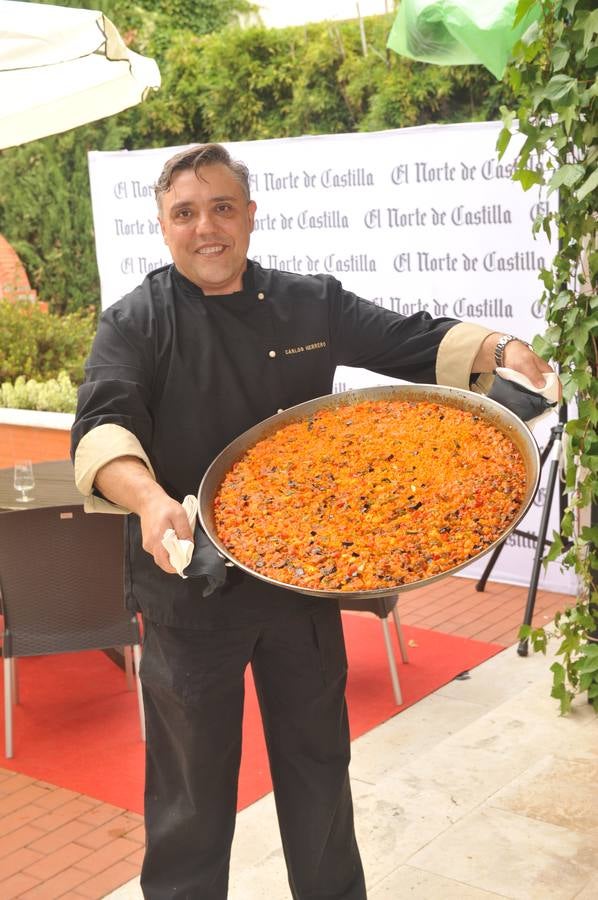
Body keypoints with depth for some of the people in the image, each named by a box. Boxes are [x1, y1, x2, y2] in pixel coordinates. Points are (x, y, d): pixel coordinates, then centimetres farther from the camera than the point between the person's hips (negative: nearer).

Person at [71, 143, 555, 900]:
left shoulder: (311, 304, 3)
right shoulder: (137, 324, -8)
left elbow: (414, 342, 7)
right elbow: (103, 430, -22)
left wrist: (499, 349, -12)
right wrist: (149, 498, -42)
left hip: (302, 581, 4)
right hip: (192, 589, -3)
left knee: (317, 763, 20)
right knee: (193, 784, 9)